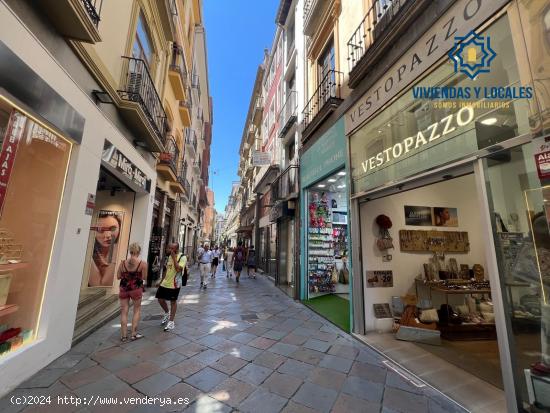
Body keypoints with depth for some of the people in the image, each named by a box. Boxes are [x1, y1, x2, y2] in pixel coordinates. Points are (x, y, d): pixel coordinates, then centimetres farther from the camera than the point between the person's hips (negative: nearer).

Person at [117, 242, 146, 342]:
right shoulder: (143, 263, -13)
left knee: (124, 312, 13)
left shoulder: (123, 262, -4)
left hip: (123, 288, 2)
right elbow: (144, 277, -9)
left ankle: (123, 335, 20)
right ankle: (134, 333, 20)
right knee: (137, 310, 16)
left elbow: (118, 277, 1)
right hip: (136, 289, -2)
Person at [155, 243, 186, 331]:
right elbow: (167, 269, 17)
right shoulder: (170, 256, 7)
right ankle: (167, 313, 40)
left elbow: (178, 269, -29)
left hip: (174, 284, -7)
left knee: (173, 301, 5)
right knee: (160, 299, 13)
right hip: (165, 283, 7)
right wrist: (162, 280, 16)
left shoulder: (182, 257, -16)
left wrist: (174, 257, -26)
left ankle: (171, 322, 20)